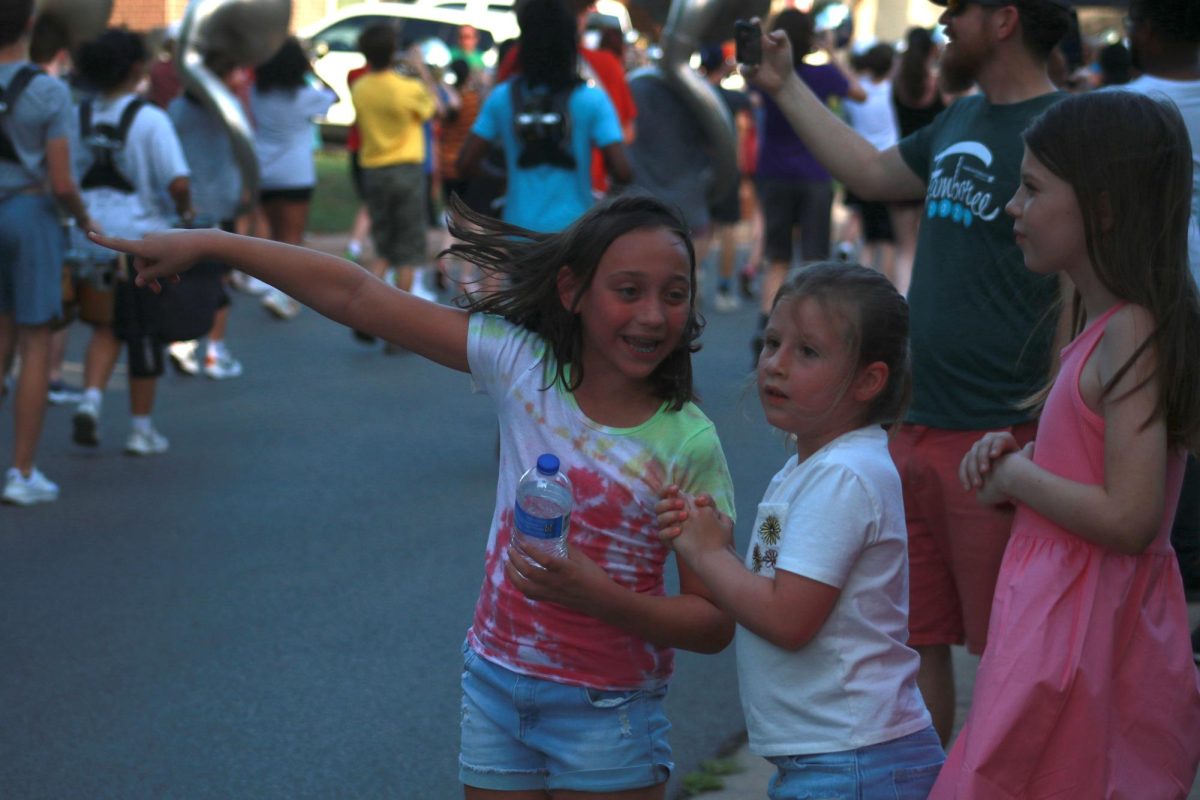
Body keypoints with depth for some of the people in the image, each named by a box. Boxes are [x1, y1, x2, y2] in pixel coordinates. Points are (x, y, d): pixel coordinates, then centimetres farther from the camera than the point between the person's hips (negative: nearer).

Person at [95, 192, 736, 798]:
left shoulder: (688, 445, -15)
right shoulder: (521, 363, -7)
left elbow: (714, 624, -11)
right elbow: (355, 295, -5)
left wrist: (594, 596, -27)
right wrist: (208, 245, -4)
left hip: (604, 715, -3)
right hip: (495, 687, 3)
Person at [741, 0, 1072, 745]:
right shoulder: (961, 120, 13)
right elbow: (871, 171, 30)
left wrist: (1043, 430, -20)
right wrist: (786, 86, 32)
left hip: (997, 437, -8)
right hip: (917, 430, 8)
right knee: (915, 636, 14)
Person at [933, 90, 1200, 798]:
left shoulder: (1134, 333, -18)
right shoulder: (1105, 323, 11)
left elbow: (1127, 518, -24)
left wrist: (1015, 477, -11)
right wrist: (1014, 454, 6)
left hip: (1074, 632, -10)